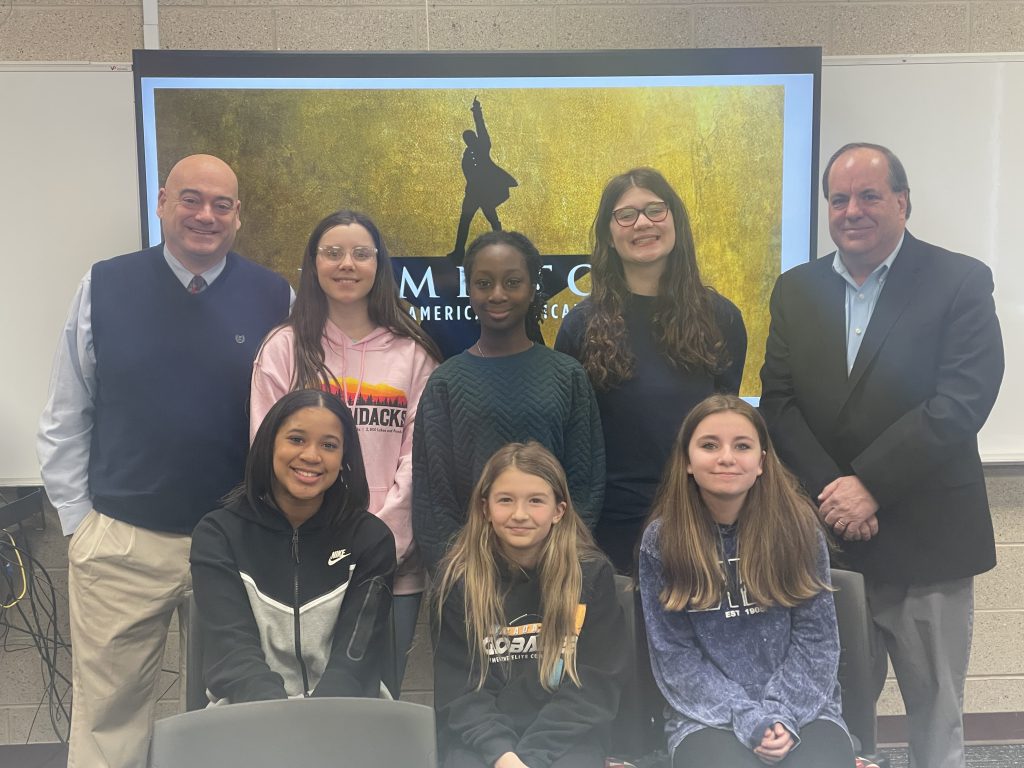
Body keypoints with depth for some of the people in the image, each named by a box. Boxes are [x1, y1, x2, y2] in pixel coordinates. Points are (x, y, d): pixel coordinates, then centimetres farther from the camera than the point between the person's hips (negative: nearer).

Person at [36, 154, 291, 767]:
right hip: (120, 543, 0)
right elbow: (65, 419, 4)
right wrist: (78, 519, 3)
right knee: (109, 712, 13)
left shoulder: (275, 298, -3)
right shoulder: (105, 288, -2)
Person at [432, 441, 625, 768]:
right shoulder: (460, 578, -2)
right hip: (481, 738, 1)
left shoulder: (593, 574, -4)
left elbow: (595, 685, -6)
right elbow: (457, 690, -3)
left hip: (565, 736, 0)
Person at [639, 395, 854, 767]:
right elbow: (674, 655, -5)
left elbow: (816, 637, -1)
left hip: (802, 707, 1)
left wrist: (781, 712, -13)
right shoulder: (661, 540, -5)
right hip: (709, 716, -1)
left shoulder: (797, 525, -3)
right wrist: (747, 717, -15)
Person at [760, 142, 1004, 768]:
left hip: (927, 541, -3)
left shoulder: (960, 281, -4)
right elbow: (778, 401, 0)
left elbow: (961, 402, -14)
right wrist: (831, 492, -12)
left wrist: (869, 486, -18)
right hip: (827, 535, 3)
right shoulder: (796, 289, 7)